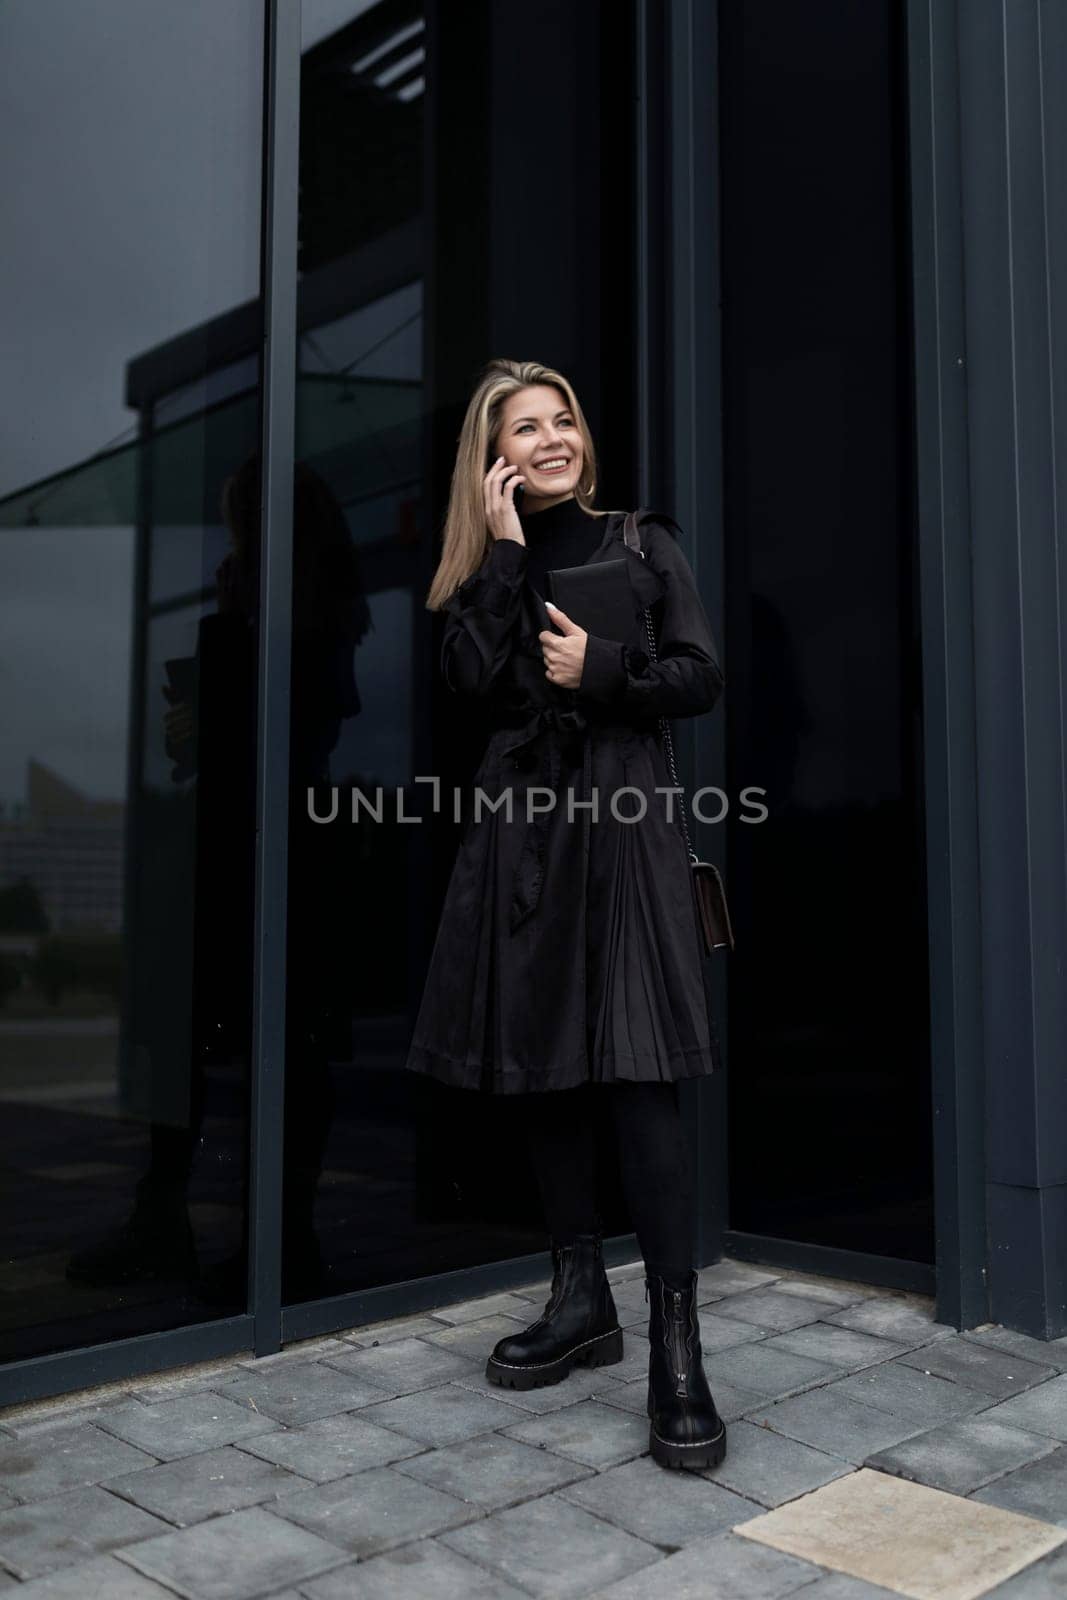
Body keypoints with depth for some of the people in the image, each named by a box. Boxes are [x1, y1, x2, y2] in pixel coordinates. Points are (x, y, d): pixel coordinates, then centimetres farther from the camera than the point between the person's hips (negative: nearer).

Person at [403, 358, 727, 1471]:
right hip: (521, 827, 4)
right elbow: (473, 679, -5)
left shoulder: (639, 542, 9)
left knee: (636, 1070, -12)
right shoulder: (482, 565, 14)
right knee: (543, 1067, 8)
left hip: (621, 821, -4)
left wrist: (601, 672, -11)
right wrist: (506, 551, -4)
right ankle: (582, 1301, 22)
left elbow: (701, 678, 3)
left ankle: (676, 1348, -8)